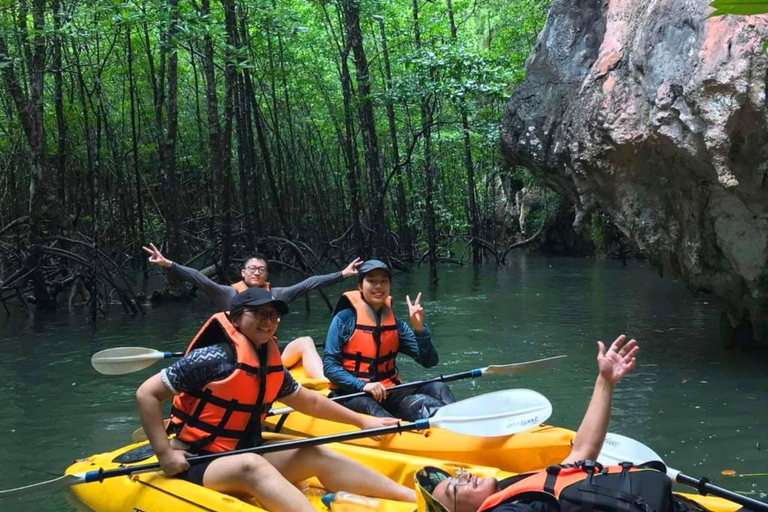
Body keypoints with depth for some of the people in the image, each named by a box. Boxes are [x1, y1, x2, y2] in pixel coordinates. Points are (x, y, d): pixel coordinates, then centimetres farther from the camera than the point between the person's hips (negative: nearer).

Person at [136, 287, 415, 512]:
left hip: (245, 455, 8)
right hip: (198, 465, -8)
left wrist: (362, 421, 19)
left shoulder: (272, 367, 6)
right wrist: (165, 454, -22)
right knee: (251, 465, -36)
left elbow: (309, 401, 20)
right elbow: (146, 394, -16)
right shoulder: (213, 359, -16)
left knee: (317, 456, -4)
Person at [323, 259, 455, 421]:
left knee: (438, 389, -19)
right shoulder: (344, 319, -1)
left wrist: (418, 328, -10)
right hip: (353, 395, -4)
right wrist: (363, 385, -19)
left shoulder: (395, 324, 11)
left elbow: (429, 361, 5)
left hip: (388, 392, 5)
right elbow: (329, 367, -5)